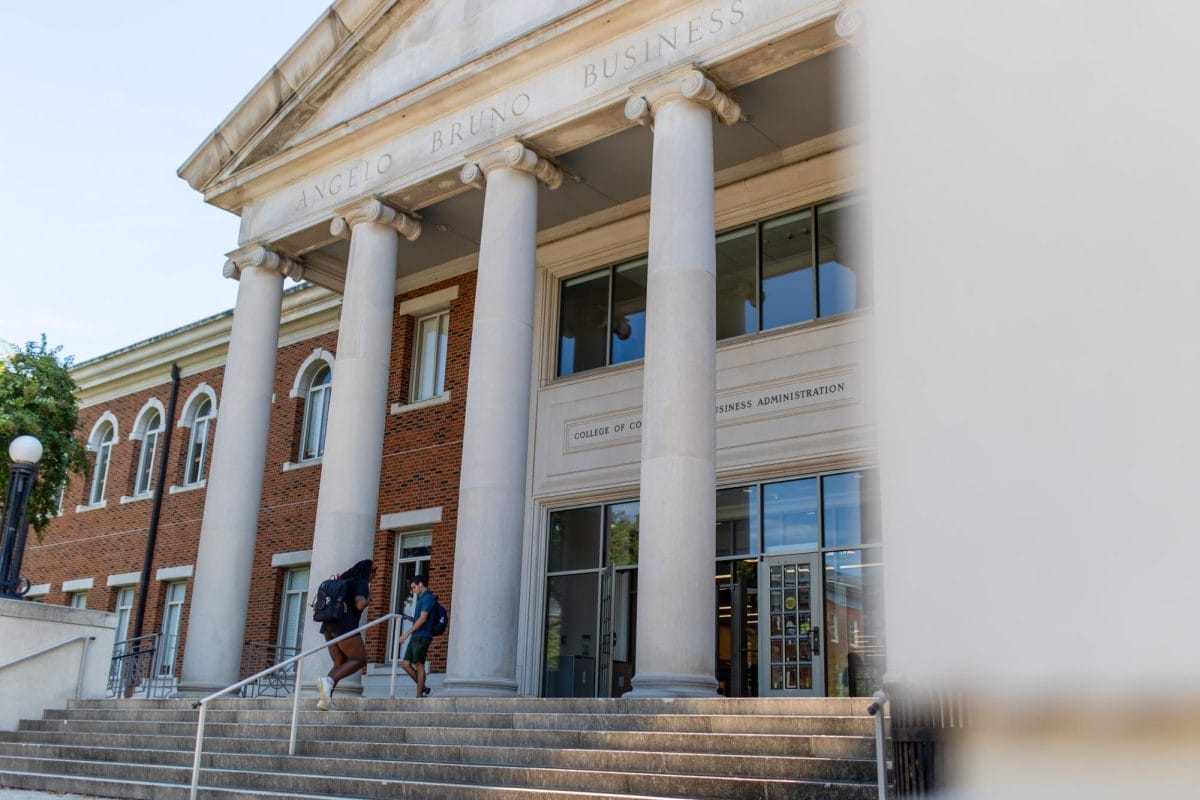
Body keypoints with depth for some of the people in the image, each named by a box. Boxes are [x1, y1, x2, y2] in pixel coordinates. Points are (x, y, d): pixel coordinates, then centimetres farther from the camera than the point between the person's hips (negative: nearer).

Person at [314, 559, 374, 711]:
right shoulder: (362, 583, -1)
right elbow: (360, 605, -16)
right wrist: (368, 598, 3)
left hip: (329, 625, 8)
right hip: (345, 626, -8)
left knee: (340, 664, 12)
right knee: (360, 660, -1)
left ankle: (325, 699, -5)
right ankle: (328, 681, -20)